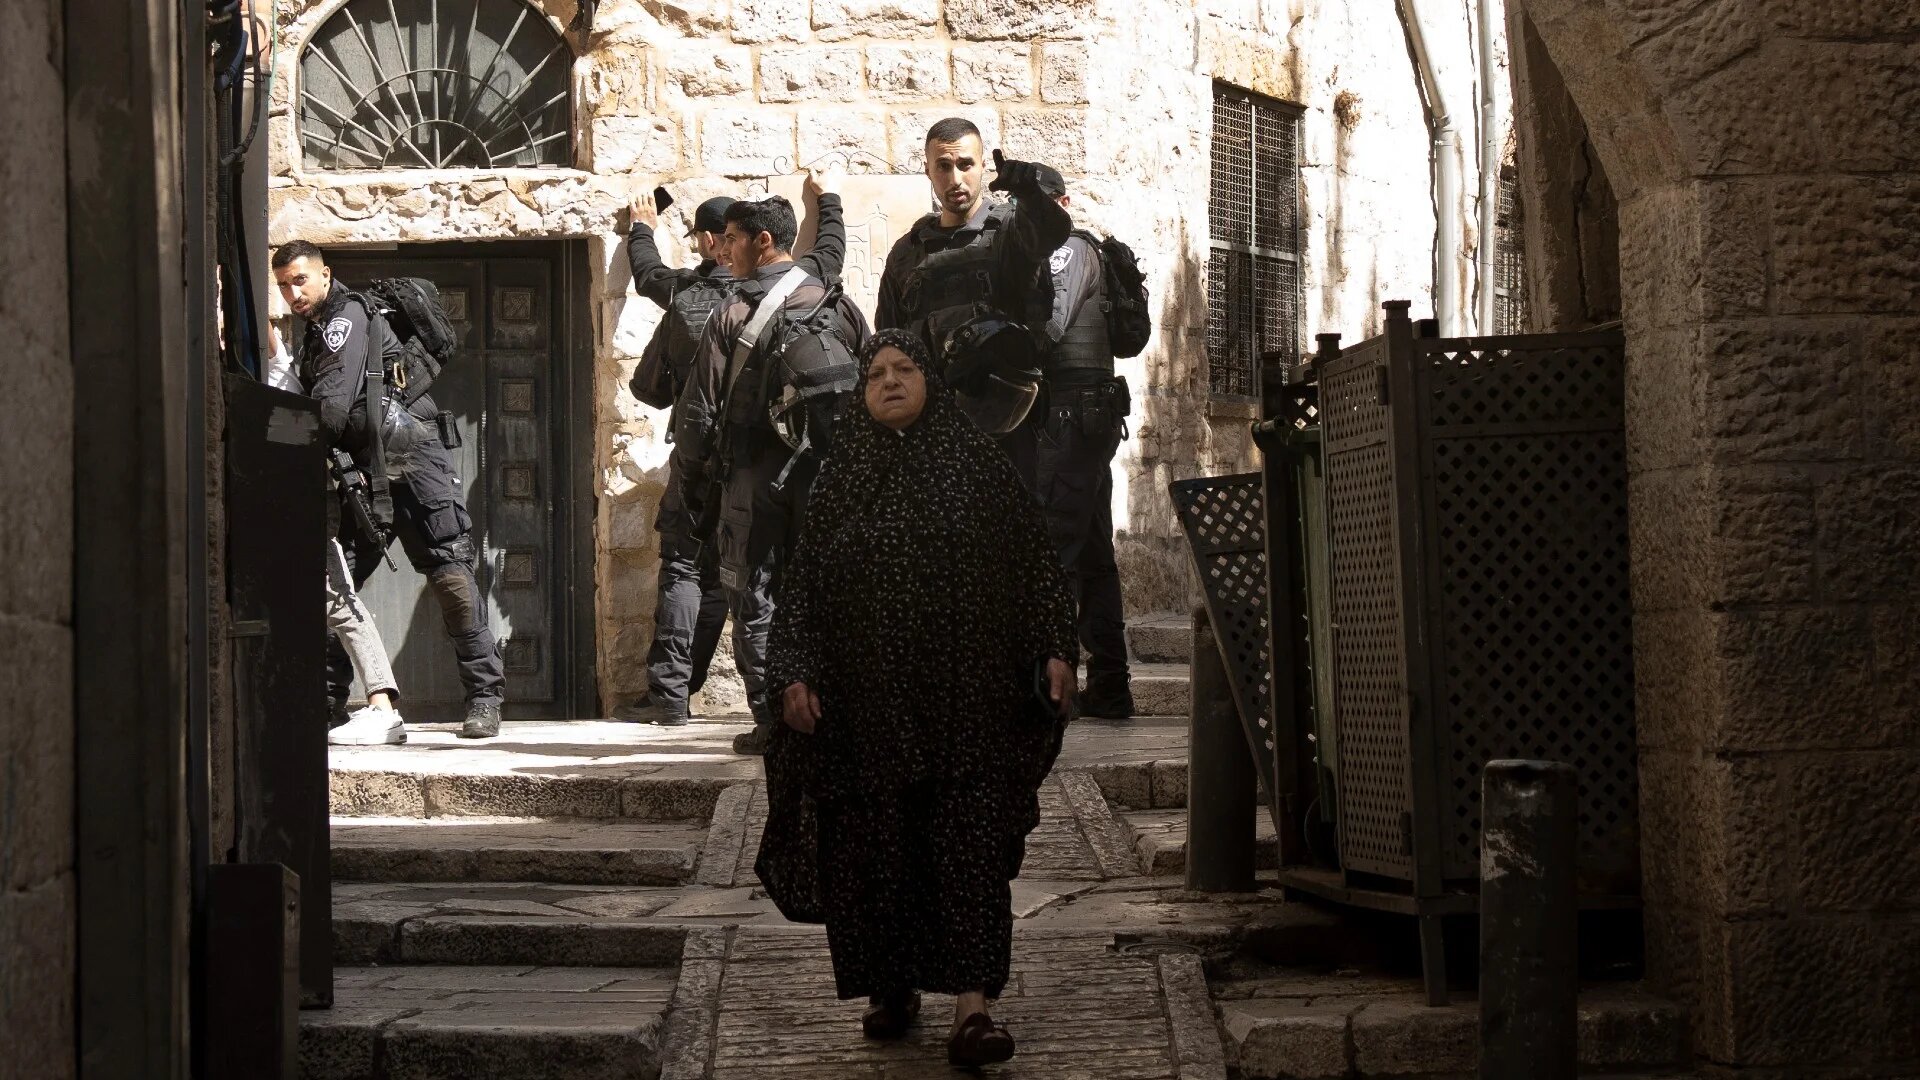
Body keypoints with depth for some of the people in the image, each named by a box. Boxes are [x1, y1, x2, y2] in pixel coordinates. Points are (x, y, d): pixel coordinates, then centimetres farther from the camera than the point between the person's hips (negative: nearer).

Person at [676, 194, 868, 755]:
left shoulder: (733, 314, -7)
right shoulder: (839, 305, 4)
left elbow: (701, 408, -5)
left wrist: (698, 467, 10)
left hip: (754, 477, -3)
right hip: (828, 472, 3)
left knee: (754, 601, 4)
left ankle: (772, 720, -1)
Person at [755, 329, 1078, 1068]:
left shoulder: (978, 466, 6)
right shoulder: (840, 479, 9)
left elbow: (1034, 561, 7)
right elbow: (801, 583, 8)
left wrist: (1055, 650, -1)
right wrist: (795, 674, -2)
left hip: (968, 694, -1)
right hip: (870, 696, 1)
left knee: (971, 839, -7)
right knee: (876, 840, 4)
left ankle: (972, 1006, -11)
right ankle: (890, 987, 20)